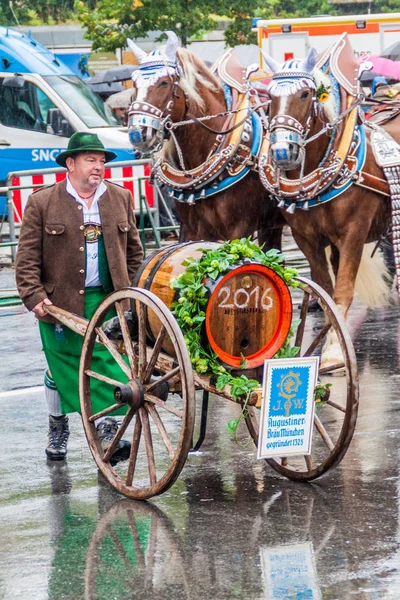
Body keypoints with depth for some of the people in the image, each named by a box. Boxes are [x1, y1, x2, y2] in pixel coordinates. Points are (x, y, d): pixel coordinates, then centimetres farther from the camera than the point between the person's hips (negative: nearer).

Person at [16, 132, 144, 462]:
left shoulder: (120, 198, 8)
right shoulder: (42, 203, -3)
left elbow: (134, 249, 16)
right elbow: (27, 257, -4)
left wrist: (127, 290, 12)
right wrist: (34, 296, -13)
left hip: (107, 302, 2)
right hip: (60, 303, -2)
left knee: (109, 368, -5)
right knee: (60, 370, 10)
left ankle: (108, 432, 2)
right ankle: (57, 428, 29)